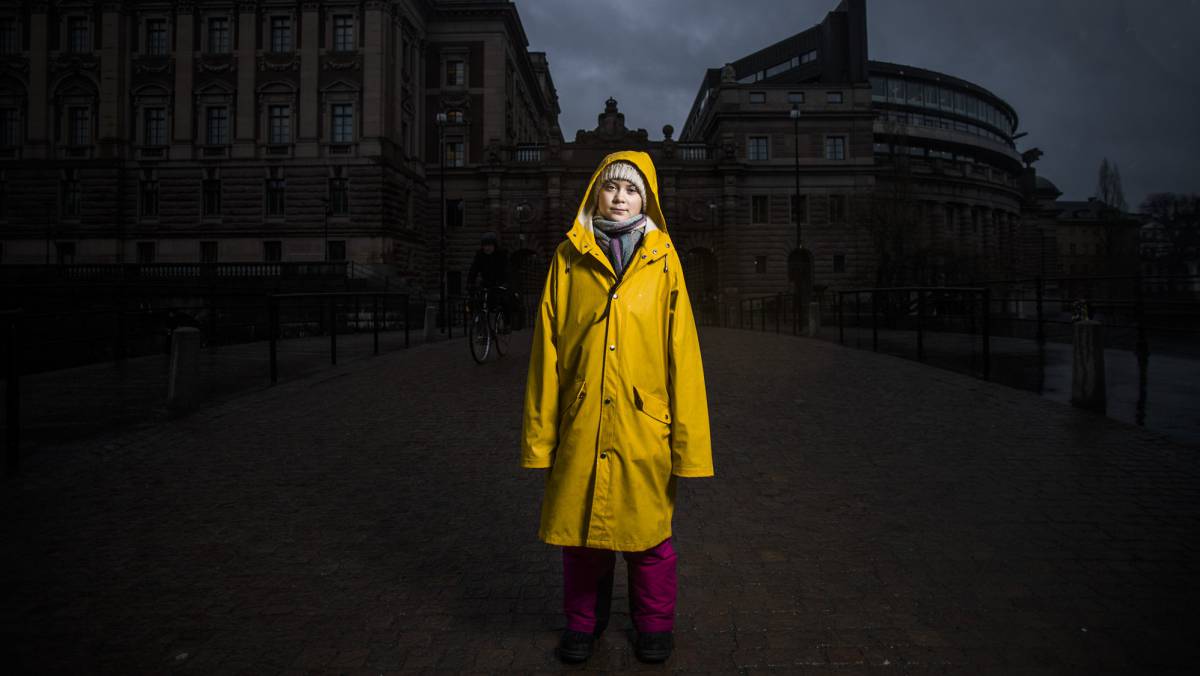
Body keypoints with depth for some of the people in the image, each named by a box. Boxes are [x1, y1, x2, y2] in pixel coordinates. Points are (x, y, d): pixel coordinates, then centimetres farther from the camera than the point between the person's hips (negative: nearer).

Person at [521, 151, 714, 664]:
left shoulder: (663, 258, 4)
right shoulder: (569, 256, 5)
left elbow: (681, 350, -1)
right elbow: (546, 349, 3)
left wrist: (687, 439, -5)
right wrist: (540, 433, -1)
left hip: (644, 422, 0)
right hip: (581, 424, 1)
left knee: (648, 529, 11)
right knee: (580, 526, 12)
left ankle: (654, 624, 36)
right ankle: (583, 622, 36)